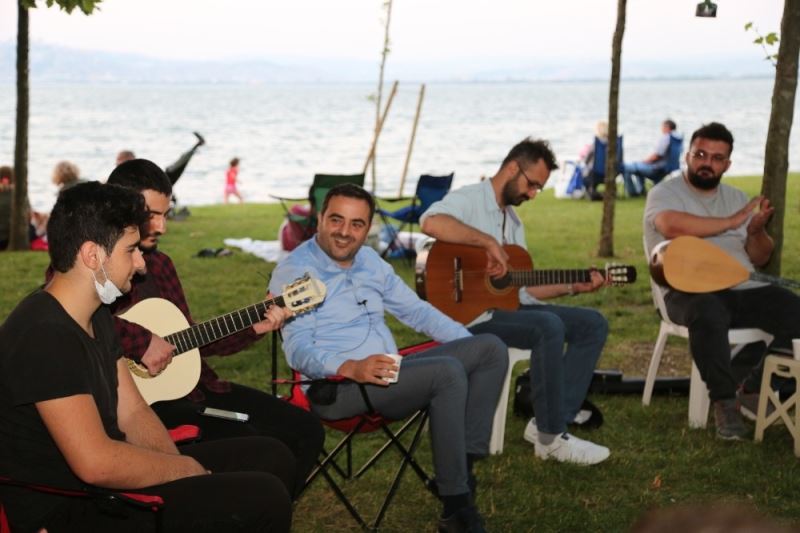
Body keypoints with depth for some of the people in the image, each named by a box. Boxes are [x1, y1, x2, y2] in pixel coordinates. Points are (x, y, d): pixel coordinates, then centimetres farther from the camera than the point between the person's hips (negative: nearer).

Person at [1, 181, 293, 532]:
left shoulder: (96, 317, 9)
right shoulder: (44, 335, -24)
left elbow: (132, 414, 11)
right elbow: (95, 463, -30)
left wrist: (180, 466, -7)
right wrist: (188, 469, -15)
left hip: (105, 478, 10)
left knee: (272, 458, 10)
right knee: (264, 497, -19)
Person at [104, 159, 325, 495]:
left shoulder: (159, 264, 18)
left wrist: (253, 328, 12)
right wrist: (141, 342, -27)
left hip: (189, 384, 9)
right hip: (141, 399, -9)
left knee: (305, 431, 5)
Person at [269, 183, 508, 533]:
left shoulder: (370, 261, 16)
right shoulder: (294, 271, -8)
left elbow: (415, 310, 23)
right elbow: (298, 350, -17)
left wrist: (474, 346, 11)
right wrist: (351, 368, -35)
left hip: (388, 374, 9)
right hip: (336, 387, -9)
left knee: (491, 349, -1)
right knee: (447, 372, -30)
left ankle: (464, 462, -11)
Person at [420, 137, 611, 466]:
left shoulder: (513, 221, 21)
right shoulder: (468, 200, -9)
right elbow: (431, 222, -34)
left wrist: (573, 287, 10)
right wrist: (489, 242, -32)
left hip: (507, 305, 10)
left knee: (593, 324, 0)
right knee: (549, 327, -33)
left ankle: (550, 421, -6)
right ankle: (551, 438, -22)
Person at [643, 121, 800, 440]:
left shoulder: (737, 198, 21)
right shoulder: (666, 193, 1)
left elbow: (760, 259, 20)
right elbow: (672, 225, -24)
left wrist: (757, 231, -4)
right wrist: (732, 221, -16)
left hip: (743, 290, 6)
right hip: (690, 291, -6)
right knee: (708, 313, -41)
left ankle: (753, 391, 0)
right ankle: (724, 401, -22)